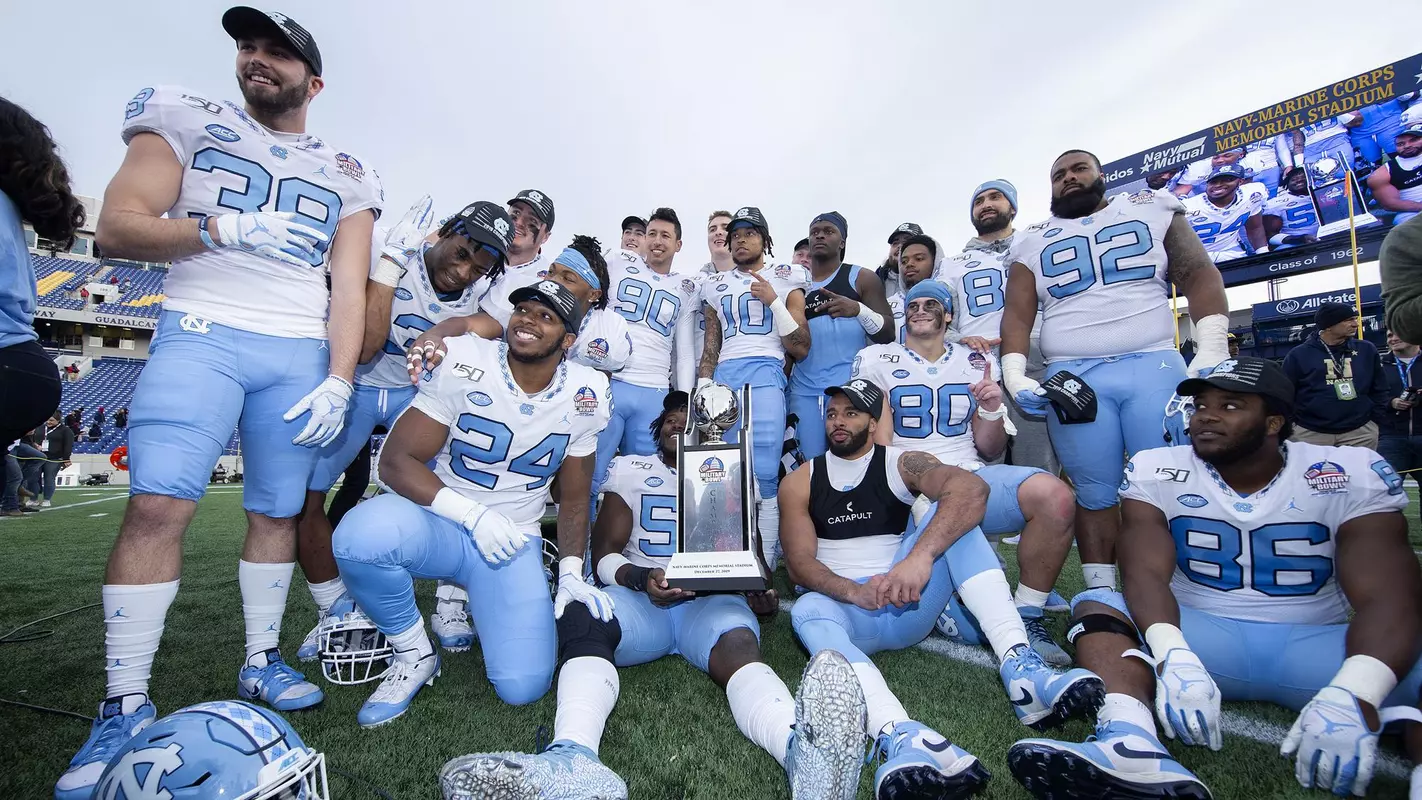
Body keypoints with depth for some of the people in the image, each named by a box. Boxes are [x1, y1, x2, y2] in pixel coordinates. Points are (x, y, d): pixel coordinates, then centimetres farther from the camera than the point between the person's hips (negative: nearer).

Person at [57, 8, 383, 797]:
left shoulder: (346, 176, 13)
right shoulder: (185, 120, 11)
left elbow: (349, 288, 6)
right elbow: (116, 227, 2)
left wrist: (337, 382, -4)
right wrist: (225, 230, -15)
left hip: (301, 353, 1)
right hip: (201, 332, -1)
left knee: (277, 512, 5)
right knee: (157, 504, -11)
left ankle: (259, 660, 20)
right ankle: (126, 704, 2)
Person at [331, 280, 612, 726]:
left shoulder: (585, 396, -5)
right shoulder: (465, 364, -13)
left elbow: (574, 499, 5)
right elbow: (396, 461, -13)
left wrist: (571, 573, -5)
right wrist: (474, 515, -24)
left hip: (514, 541, 2)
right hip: (440, 523, -1)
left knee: (522, 685, -12)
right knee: (364, 533, -36)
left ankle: (467, 598, 22)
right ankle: (414, 654, -5)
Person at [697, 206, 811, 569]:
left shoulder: (785, 279, 12)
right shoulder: (716, 286, 21)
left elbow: (801, 349, 6)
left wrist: (773, 301, -2)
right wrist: (702, 388, 9)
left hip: (766, 375, -3)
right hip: (724, 377, 3)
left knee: (764, 475, -11)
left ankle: (765, 568, -2)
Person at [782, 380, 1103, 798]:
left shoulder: (901, 464, -1)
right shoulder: (800, 483, 3)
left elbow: (972, 488, -22)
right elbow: (799, 563, -7)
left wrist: (921, 556, -39)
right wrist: (857, 593, -27)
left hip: (910, 605, 1)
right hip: (851, 613, 0)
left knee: (950, 512, -21)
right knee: (808, 610, -35)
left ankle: (1020, 666, -33)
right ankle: (901, 735, -57)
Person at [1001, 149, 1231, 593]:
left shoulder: (1152, 209, 14)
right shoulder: (1034, 242, 14)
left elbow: (1199, 275, 7)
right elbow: (1017, 313, 5)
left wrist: (1211, 348, -6)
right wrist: (1014, 374, -9)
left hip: (1154, 367, 0)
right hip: (1073, 377, 0)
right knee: (1096, 494, 3)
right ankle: (1101, 595, 11)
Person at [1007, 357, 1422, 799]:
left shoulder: (1353, 474, -4)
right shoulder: (1157, 471, -5)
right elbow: (1146, 572, -15)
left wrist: (1355, 694, -34)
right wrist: (1172, 655, -35)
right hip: (1203, 634, 0)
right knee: (1095, 605, -26)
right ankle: (1132, 746, -48)